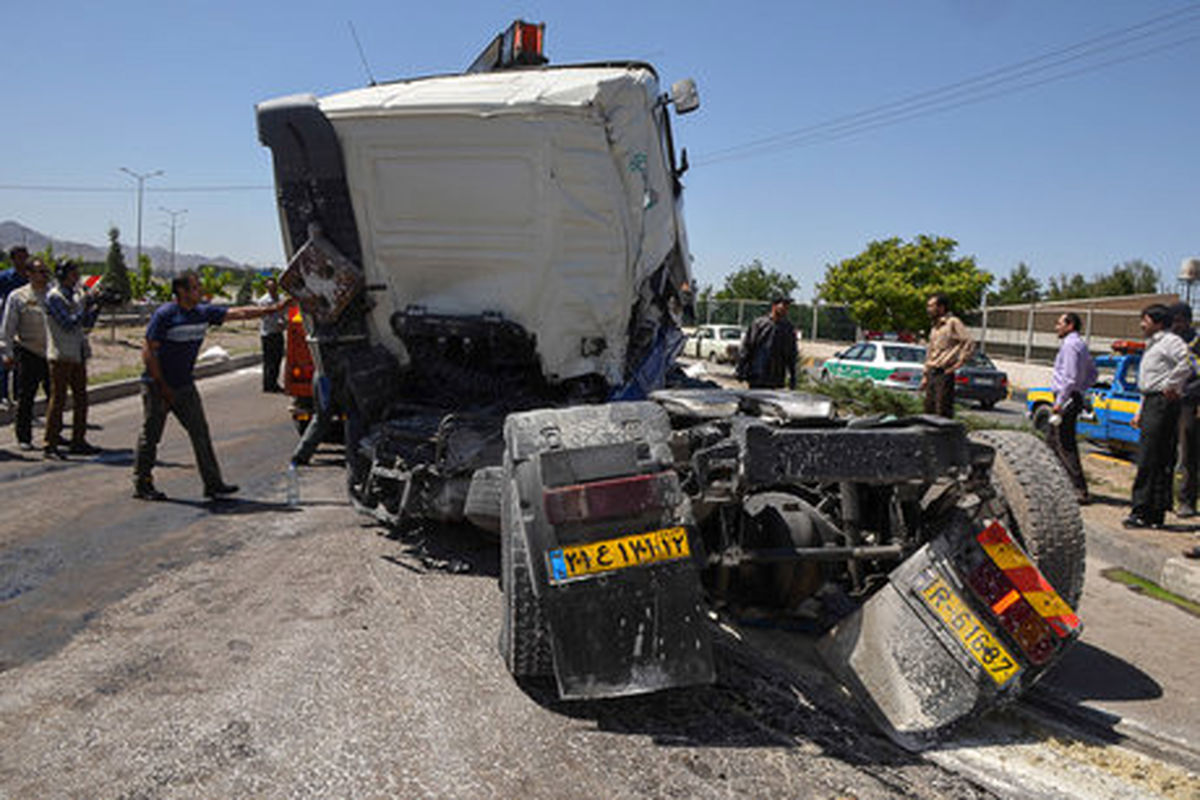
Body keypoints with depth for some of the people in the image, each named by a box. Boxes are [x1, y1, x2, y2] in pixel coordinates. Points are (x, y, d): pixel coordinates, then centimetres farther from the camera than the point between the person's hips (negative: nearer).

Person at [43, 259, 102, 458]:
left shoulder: (77, 293, 12)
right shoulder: (53, 296, -10)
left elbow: (87, 323, 16)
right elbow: (68, 324, -19)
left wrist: (97, 304, 2)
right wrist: (86, 302, -19)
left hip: (78, 354, 7)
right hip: (61, 355, -7)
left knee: (81, 398, 10)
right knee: (58, 399, -4)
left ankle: (78, 441, 19)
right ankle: (50, 445, 2)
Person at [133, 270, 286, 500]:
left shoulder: (204, 312, 3)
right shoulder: (164, 315, -15)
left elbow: (239, 313, 3)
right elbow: (148, 352, -15)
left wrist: (273, 309, -4)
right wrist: (162, 386, -16)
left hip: (185, 386, 6)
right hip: (157, 385, -6)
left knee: (200, 433, 3)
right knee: (150, 436, 2)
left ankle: (213, 484, 6)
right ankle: (142, 485, 15)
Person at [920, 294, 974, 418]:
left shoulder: (953, 323, -6)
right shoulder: (934, 328, 18)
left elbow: (969, 344, -15)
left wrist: (959, 363, -15)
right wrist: (925, 375, 19)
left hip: (944, 374, -8)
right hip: (932, 374, 8)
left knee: (943, 412, -9)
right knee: (929, 409, 9)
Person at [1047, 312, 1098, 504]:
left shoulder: (1070, 345, -15)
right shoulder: (1080, 344, 16)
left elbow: (1070, 377, -22)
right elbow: (1092, 373, 24)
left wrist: (1059, 401, -20)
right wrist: (1081, 389, 18)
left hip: (1067, 399, -10)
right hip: (1075, 397, 10)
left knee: (1064, 445, -8)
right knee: (1052, 438, 17)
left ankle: (1080, 490, -8)